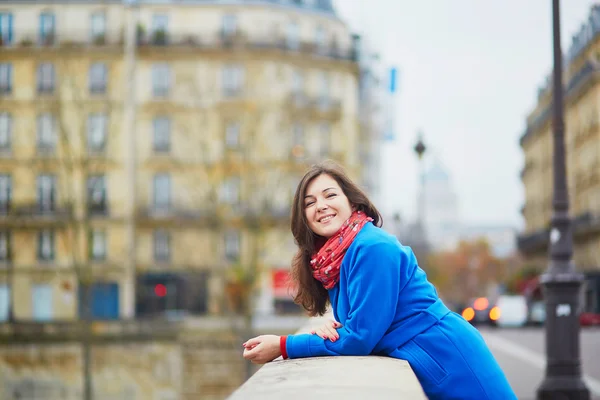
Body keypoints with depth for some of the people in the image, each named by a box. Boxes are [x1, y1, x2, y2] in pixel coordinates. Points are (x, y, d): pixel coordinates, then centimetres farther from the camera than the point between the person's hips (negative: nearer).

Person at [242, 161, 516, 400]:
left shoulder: (373, 248, -19)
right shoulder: (331, 258, 7)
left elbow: (360, 337, -20)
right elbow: (356, 328, 13)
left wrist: (282, 347, -16)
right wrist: (329, 332, -10)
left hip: (452, 366, -8)